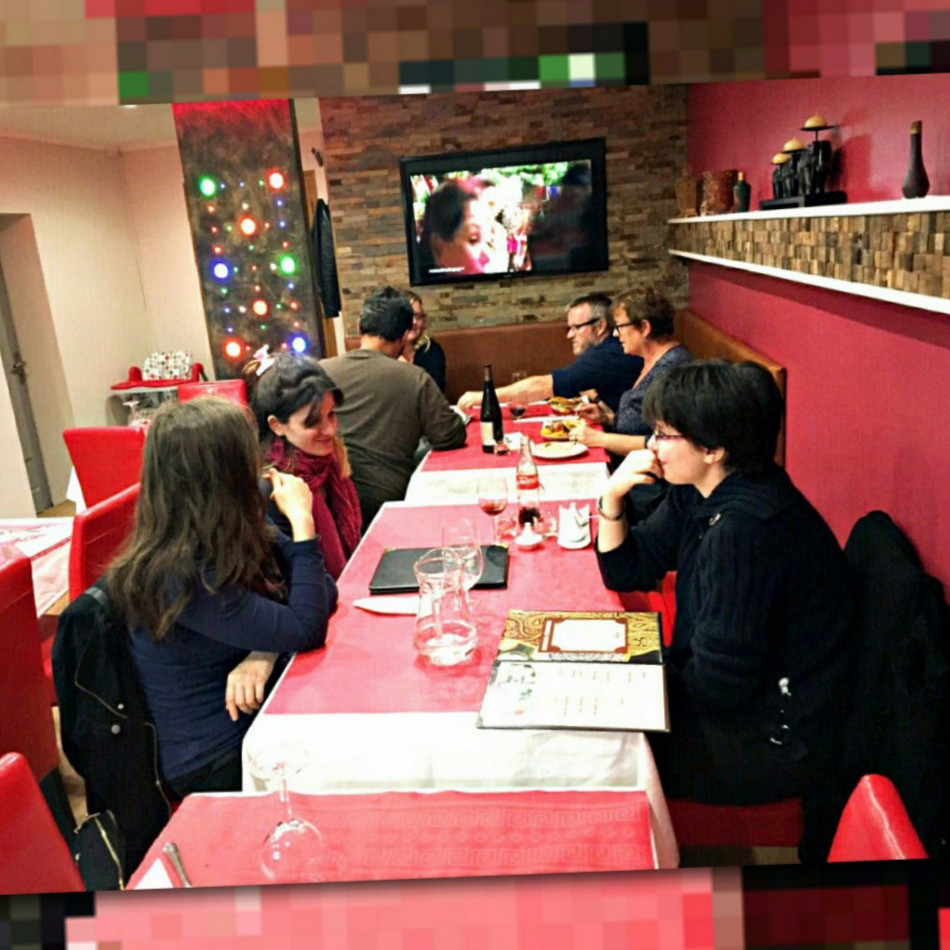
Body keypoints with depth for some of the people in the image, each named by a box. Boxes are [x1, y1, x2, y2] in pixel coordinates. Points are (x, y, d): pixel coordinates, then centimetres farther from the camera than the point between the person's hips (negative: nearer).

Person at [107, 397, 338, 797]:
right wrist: (301, 522, -24)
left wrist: (265, 652, -21)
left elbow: (322, 591, -3)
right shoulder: (179, 578, -28)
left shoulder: (237, 537, -3)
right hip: (217, 764, -7)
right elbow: (306, 630, -27)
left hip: (256, 717, 7)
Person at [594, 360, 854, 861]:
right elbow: (626, 572, 6)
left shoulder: (745, 528, -31)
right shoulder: (697, 495, -2)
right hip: (740, 699, 9)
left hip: (777, 742, -9)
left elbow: (718, 682, -26)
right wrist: (611, 499, -10)